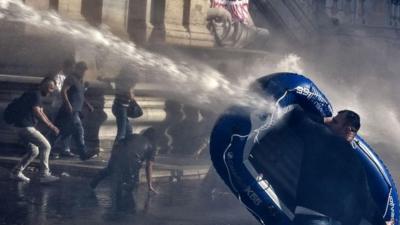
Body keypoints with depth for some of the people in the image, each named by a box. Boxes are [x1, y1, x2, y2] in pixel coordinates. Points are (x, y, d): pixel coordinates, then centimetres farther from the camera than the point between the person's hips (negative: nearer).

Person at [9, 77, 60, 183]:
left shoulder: (36, 95, 18)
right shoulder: (35, 94, -14)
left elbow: (42, 113, 19)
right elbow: (37, 113, -20)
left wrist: (52, 125, 9)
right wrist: (50, 125, -15)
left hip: (22, 127, 10)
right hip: (25, 127, -10)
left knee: (34, 151, 17)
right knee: (45, 146, -7)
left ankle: (16, 172, 18)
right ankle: (44, 175, -5)